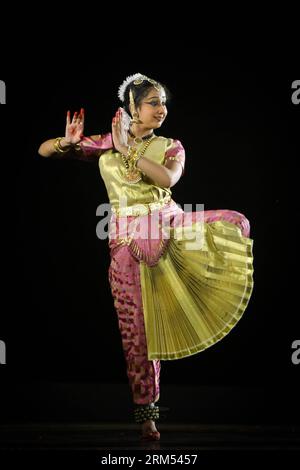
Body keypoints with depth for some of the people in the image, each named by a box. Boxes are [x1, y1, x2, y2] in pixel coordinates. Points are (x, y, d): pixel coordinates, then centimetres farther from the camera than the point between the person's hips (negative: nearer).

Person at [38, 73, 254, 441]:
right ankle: (145, 411, 14)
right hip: (128, 240, -1)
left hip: (170, 229, 1)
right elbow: (43, 151, 4)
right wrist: (67, 142, -18)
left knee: (234, 222, -26)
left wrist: (128, 151, -17)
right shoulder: (103, 145, 4)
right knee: (137, 325, 1)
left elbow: (168, 178, -17)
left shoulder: (170, 147, 6)